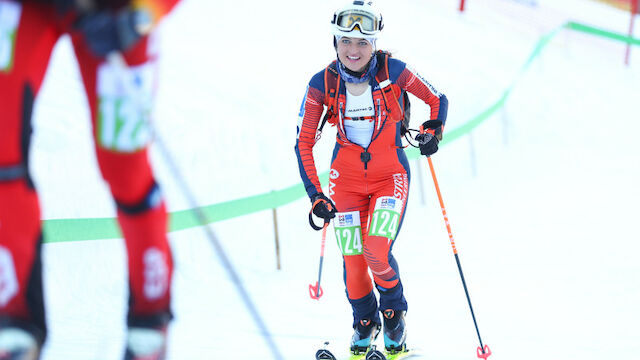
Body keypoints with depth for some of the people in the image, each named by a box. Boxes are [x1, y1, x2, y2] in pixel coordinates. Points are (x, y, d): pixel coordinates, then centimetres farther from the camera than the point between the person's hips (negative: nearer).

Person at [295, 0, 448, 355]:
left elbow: (437, 100, 3)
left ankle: (394, 310, 12)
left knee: (377, 251, -19)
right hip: (346, 177, 2)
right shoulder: (323, 84, -10)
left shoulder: (392, 71, -13)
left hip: (390, 176, -2)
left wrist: (433, 130, -17)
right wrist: (315, 195, -10)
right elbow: (304, 142, -4)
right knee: (353, 259, -3)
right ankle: (365, 323, 26)